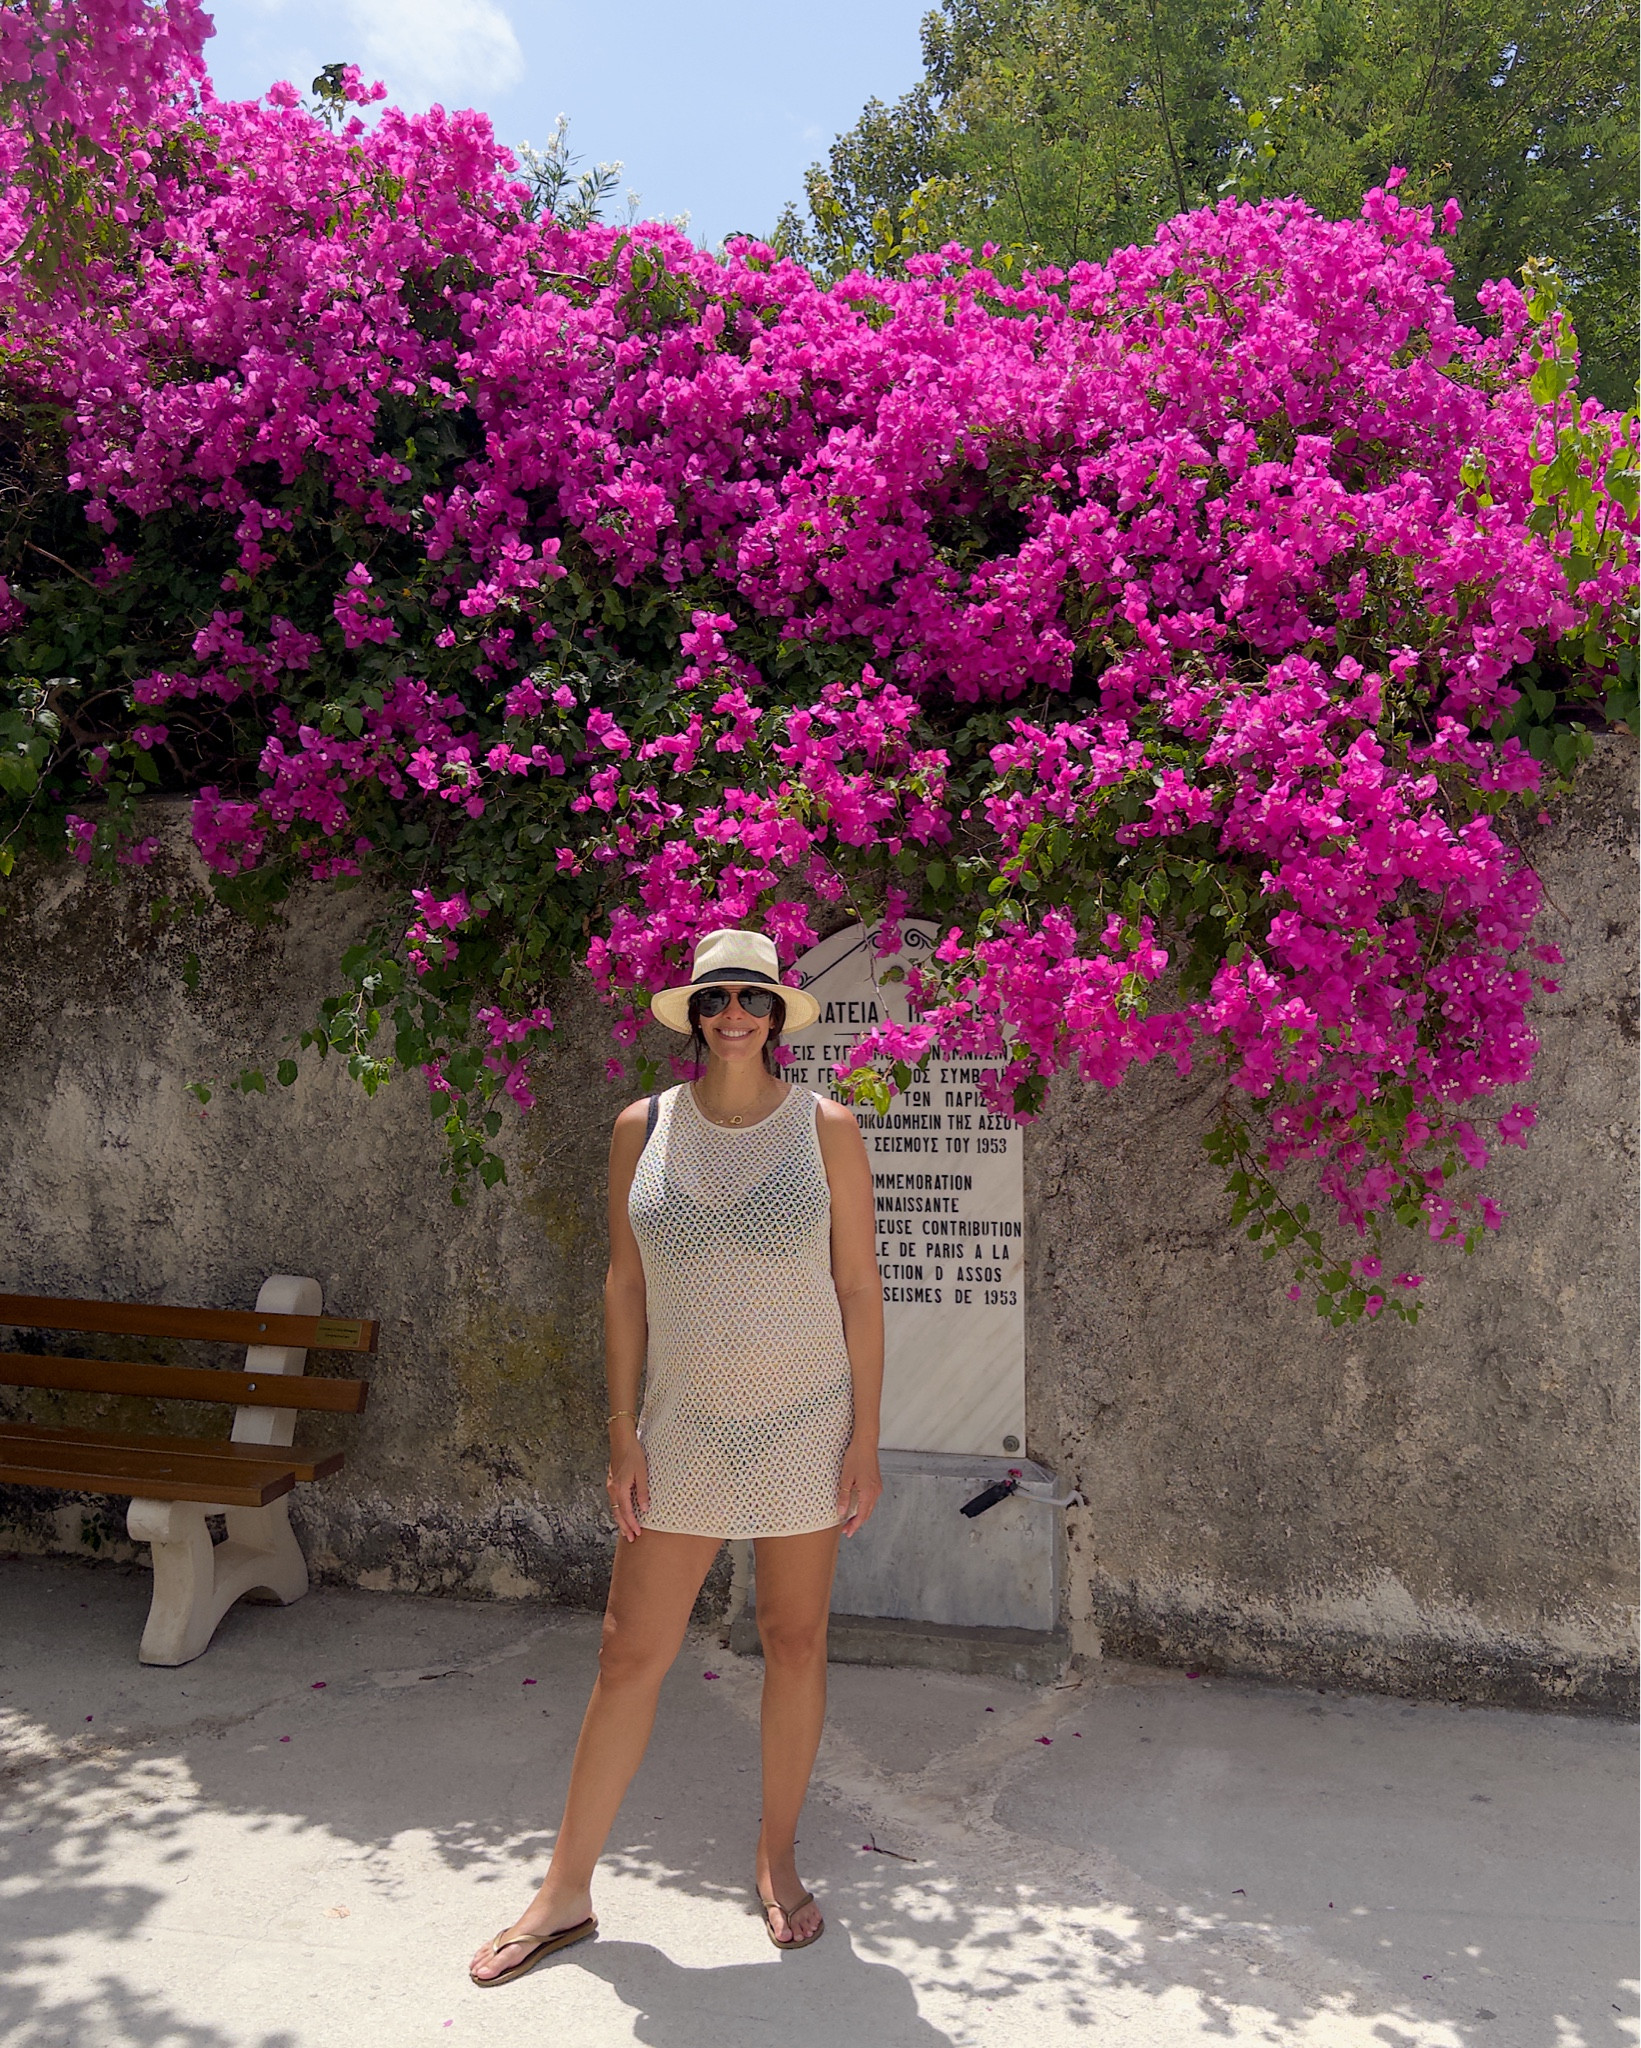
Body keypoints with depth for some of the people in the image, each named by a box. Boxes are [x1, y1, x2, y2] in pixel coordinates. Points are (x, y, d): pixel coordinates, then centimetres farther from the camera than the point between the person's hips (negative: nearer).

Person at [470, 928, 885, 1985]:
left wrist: (866, 1441, -5)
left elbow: (859, 1288, -4)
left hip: (805, 1423, -1)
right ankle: (567, 1894, 23)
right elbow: (625, 1286, 2)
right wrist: (623, 1436, -1)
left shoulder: (826, 1127, -6)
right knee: (631, 1651, 6)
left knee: (796, 1641, 12)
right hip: (685, 1428, 1)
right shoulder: (644, 1127, -1)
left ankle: (778, 1859, 34)